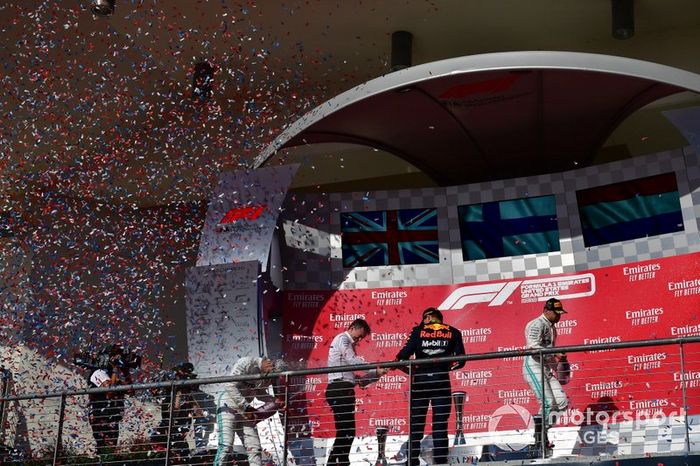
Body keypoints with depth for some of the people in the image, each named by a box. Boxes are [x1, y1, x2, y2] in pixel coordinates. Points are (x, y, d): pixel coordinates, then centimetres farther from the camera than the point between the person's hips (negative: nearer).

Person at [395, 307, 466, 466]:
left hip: (420, 381, 0)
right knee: (440, 426, 4)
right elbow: (460, 360, 2)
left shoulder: (418, 330, 4)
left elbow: (405, 353, -6)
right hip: (441, 381, 0)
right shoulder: (453, 332, 7)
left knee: (416, 424, 8)